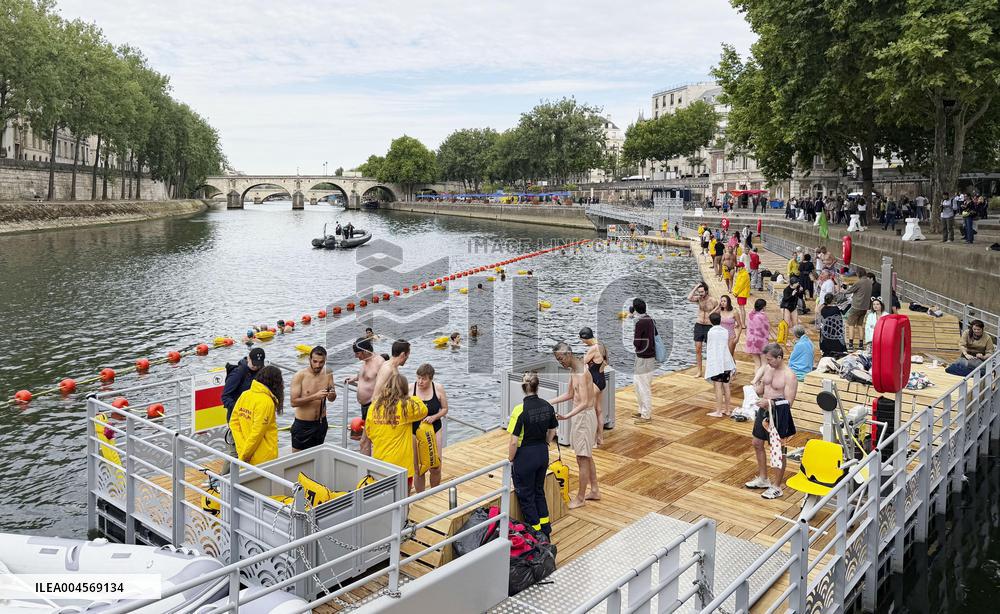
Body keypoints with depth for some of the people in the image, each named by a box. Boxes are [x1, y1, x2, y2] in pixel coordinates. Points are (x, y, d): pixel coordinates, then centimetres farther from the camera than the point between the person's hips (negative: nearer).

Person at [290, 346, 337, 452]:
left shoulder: (327, 374, -2)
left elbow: (331, 399, 7)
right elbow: (293, 402, -20)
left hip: (321, 424, 4)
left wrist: (332, 395, -16)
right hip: (303, 425, -4)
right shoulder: (300, 376, -15)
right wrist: (314, 397, -30)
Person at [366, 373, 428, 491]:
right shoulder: (406, 406, -14)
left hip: (379, 461, 4)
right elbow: (423, 410, 4)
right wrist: (411, 398, 15)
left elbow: (368, 432, 8)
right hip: (401, 464, -4)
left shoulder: (374, 406, -1)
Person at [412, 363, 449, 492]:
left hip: (434, 431, 1)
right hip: (414, 432, -1)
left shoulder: (438, 388, -7)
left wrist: (434, 417, -14)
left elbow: (445, 409, 3)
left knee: (436, 468, 3)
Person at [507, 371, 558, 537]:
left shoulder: (520, 410, -22)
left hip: (525, 456, -6)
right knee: (539, 491, 23)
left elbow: (514, 442, -19)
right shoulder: (547, 406, -4)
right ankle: (545, 527, 32)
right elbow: (552, 433, 8)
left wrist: (510, 461, -6)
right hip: (543, 454, 6)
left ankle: (535, 529, 20)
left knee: (526, 495, 11)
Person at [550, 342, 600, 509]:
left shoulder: (581, 373, -24)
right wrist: (550, 402, 13)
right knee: (587, 456, 19)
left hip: (584, 417, -10)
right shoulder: (573, 370, 7)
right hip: (579, 415, 10)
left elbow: (584, 403, -31)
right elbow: (570, 394, 19)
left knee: (582, 459, 1)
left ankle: (580, 498, 11)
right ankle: (595, 491, 31)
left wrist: (567, 416, -43)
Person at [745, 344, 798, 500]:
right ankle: (763, 479, 36)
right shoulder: (767, 368, 3)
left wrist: (770, 403, -31)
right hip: (765, 410, 8)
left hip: (779, 414, -8)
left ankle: (777, 487, 17)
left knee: (778, 450, 4)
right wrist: (755, 386, -10)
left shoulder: (789, 376, -19)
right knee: (757, 443, 18)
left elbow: (788, 403, -19)